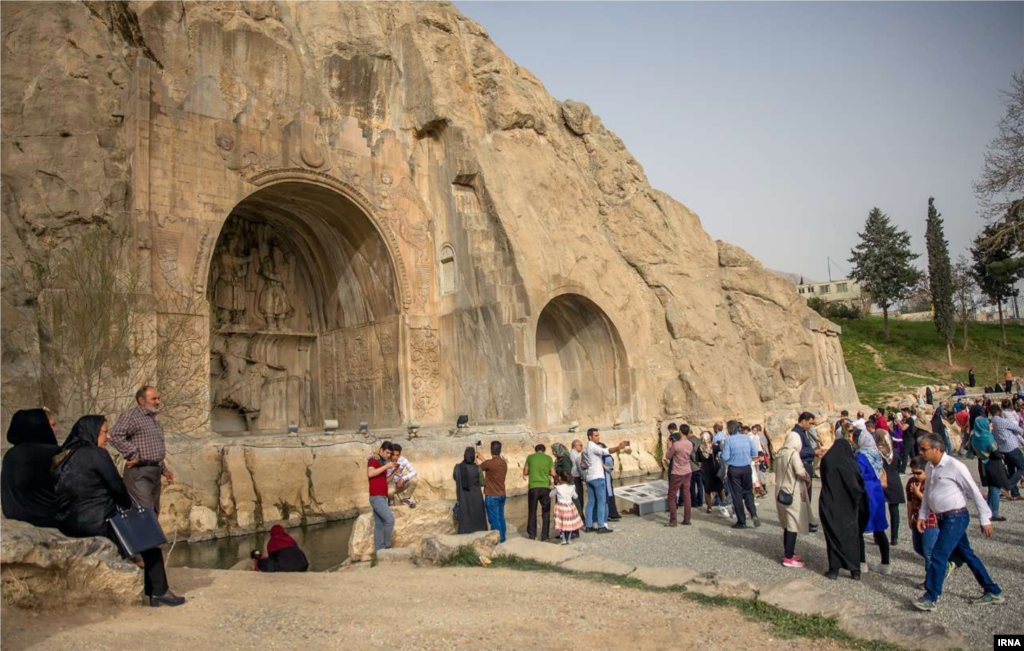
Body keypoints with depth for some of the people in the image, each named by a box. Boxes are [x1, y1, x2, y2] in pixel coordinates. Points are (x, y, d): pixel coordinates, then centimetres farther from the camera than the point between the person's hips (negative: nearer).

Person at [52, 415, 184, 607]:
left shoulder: (63, 456, 13)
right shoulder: (96, 454, -12)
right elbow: (117, 487, -8)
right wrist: (129, 508, 12)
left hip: (68, 524, 9)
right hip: (96, 523, -9)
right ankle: (159, 592, 8)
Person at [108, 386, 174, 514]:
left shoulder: (153, 420, 21)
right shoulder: (132, 415, -8)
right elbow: (115, 435, -24)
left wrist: (164, 469, 23)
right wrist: (132, 454, -20)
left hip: (154, 472, 9)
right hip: (139, 472, -9)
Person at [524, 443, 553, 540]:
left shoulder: (530, 457, 3)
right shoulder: (548, 458, 2)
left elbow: (525, 473, 9)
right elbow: (553, 474, 5)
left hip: (533, 487, 0)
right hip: (545, 487, 0)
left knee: (532, 512, 11)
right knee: (546, 512, 10)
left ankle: (532, 535, 12)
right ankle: (545, 535, 8)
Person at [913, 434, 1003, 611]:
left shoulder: (954, 466, -17)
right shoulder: (929, 468, 7)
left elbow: (975, 493, -11)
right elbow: (927, 493, 18)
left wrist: (985, 519, -7)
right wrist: (922, 515, 13)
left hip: (956, 518, -8)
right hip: (943, 519, 8)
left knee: (938, 555, -10)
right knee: (967, 555, 16)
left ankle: (930, 598, -3)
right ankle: (993, 592, 29)